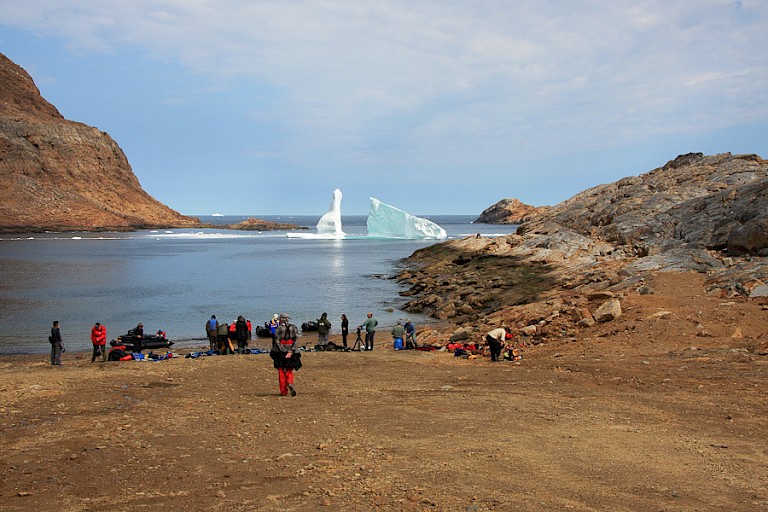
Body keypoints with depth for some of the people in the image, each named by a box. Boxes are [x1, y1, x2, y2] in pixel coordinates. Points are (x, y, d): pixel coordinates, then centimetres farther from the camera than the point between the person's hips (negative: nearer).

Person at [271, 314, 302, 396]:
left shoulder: (279, 328, -5)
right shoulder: (294, 328, 5)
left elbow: (277, 341, -10)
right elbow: (295, 340, -5)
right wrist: (291, 351, -11)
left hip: (280, 352, -2)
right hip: (291, 352, 3)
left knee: (281, 372, 8)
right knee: (290, 371, 12)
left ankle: (284, 391, 7)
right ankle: (290, 383, -18)